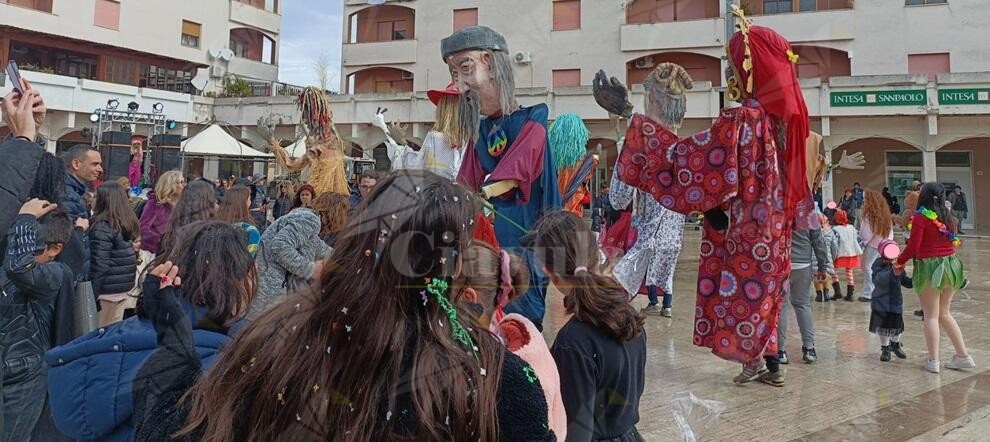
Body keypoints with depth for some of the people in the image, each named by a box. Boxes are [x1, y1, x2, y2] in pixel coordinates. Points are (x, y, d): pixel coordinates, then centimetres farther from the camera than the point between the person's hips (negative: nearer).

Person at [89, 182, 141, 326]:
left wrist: (93, 292, -13)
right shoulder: (129, 223, 6)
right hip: (124, 287, 7)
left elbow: (99, 263, -17)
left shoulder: (102, 226, -16)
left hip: (108, 290, -7)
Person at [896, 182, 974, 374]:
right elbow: (952, 242, 10)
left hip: (929, 267, -6)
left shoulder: (921, 218, -12)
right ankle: (963, 356, 19)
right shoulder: (949, 218, 7)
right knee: (945, 314, 18)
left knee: (931, 316, 4)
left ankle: (933, 361, 7)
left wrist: (900, 261, 2)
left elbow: (913, 247, -13)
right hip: (950, 265, 6)